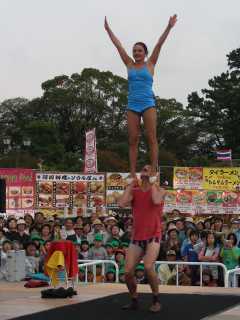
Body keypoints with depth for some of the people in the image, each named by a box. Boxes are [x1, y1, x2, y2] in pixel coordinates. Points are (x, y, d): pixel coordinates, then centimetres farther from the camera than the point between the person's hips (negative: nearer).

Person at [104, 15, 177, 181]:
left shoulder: (150, 64, 6)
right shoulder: (130, 64, 13)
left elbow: (159, 45, -1)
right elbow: (118, 45, 13)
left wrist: (169, 27, -6)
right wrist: (108, 29, 15)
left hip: (148, 104, -3)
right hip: (132, 105, 3)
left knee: (152, 138, -6)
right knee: (133, 141, 0)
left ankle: (154, 172, -7)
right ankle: (133, 174, 0)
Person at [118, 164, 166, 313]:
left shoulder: (159, 190, 0)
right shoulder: (134, 191, 8)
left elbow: (156, 201, -24)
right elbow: (122, 203, -10)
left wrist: (152, 183, -10)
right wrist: (131, 183, -2)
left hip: (153, 236, -4)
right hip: (137, 238, 4)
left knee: (148, 267, -25)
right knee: (128, 271, -2)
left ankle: (156, 300, -5)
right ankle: (134, 300, 22)